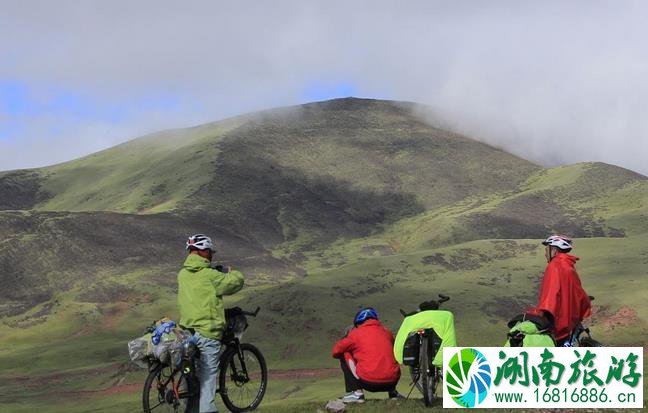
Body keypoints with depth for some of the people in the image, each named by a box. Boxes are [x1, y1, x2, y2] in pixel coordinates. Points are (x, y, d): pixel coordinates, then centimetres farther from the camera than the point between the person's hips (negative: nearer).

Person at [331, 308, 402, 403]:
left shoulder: (356, 333, 4)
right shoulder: (386, 332, 14)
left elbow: (336, 351, 5)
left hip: (369, 382, -5)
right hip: (392, 380, 5)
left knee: (344, 356, 15)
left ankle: (355, 392, 2)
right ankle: (393, 392, 24)